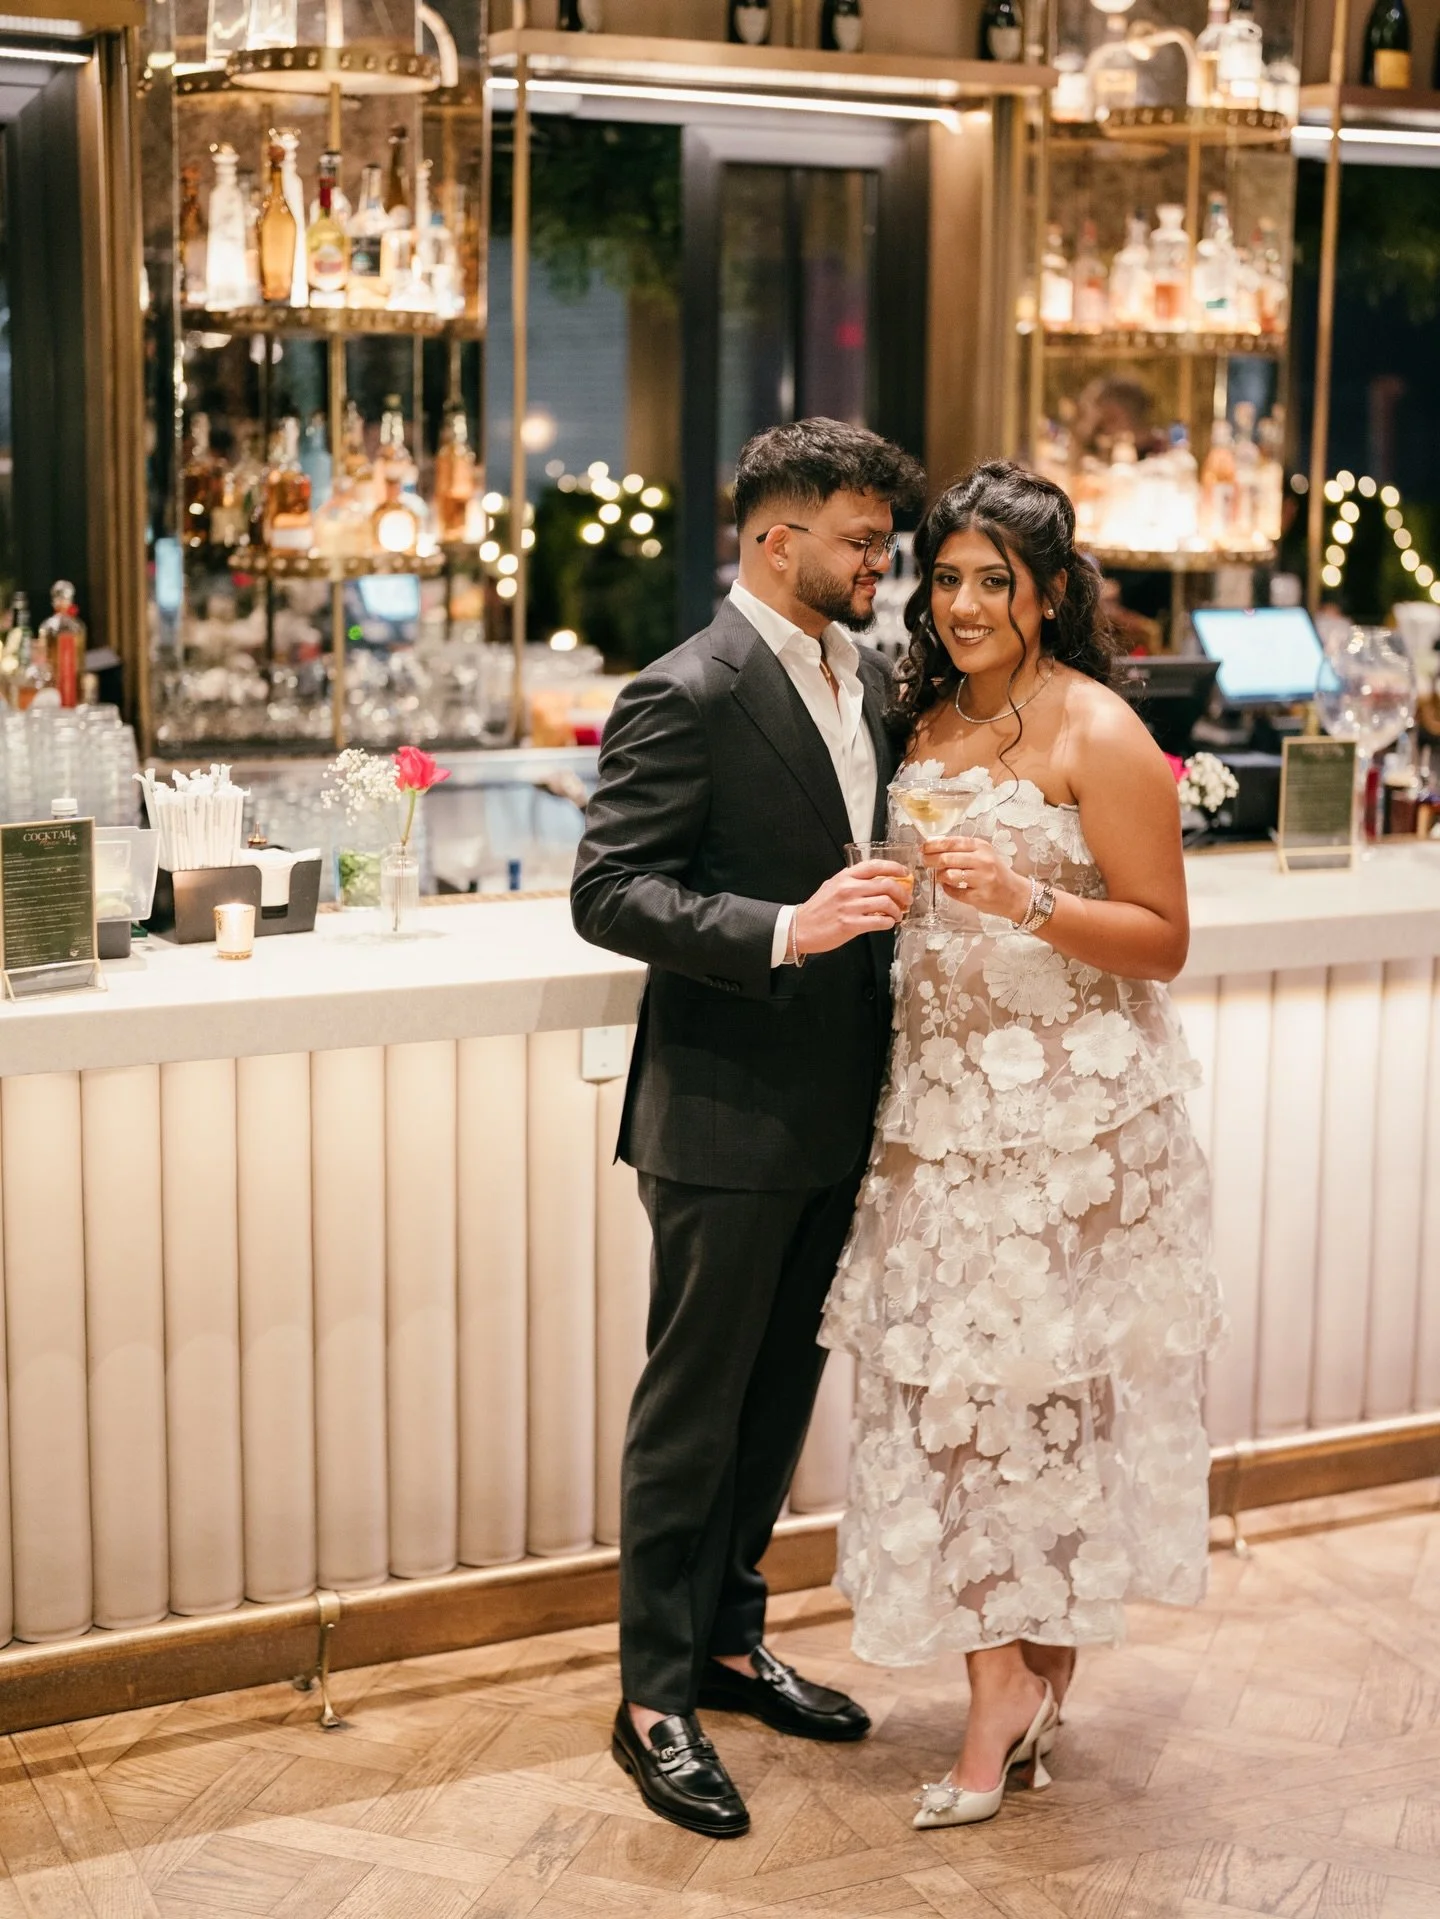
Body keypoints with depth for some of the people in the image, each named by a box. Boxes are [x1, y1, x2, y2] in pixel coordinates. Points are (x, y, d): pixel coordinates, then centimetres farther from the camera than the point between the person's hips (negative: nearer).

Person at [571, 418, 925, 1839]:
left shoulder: (866, 673, 9)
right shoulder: (686, 697, -16)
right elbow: (608, 892, -21)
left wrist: (905, 890, 4)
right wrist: (785, 931, -31)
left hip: (834, 1109, 8)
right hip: (724, 1119, -8)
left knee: (779, 1396, 19)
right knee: (693, 1409, 4)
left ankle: (729, 1643, 36)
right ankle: (654, 1700, 17)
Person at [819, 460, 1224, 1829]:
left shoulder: (1099, 735, -8)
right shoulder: (925, 724, 12)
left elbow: (1162, 939, -10)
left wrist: (1026, 902, -22)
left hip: (1069, 1111, -6)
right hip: (939, 1099, 6)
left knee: (1047, 1382, 1)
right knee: (942, 1382, 4)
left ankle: (1040, 1671, 17)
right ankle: (1004, 1687, 14)